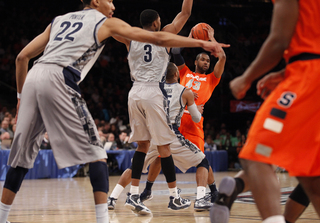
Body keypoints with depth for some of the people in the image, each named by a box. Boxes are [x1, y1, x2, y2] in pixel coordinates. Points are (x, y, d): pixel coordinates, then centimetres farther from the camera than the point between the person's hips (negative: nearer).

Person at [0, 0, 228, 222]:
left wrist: (21, 95, 31)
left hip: (33, 78, 6)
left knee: (23, 155, 15)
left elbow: (22, 57, 22)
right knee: (96, 153, 1)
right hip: (58, 80, -6)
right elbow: (158, 38, 12)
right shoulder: (106, 22, 15)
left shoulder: (59, 20, 29)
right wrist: (201, 43, 18)